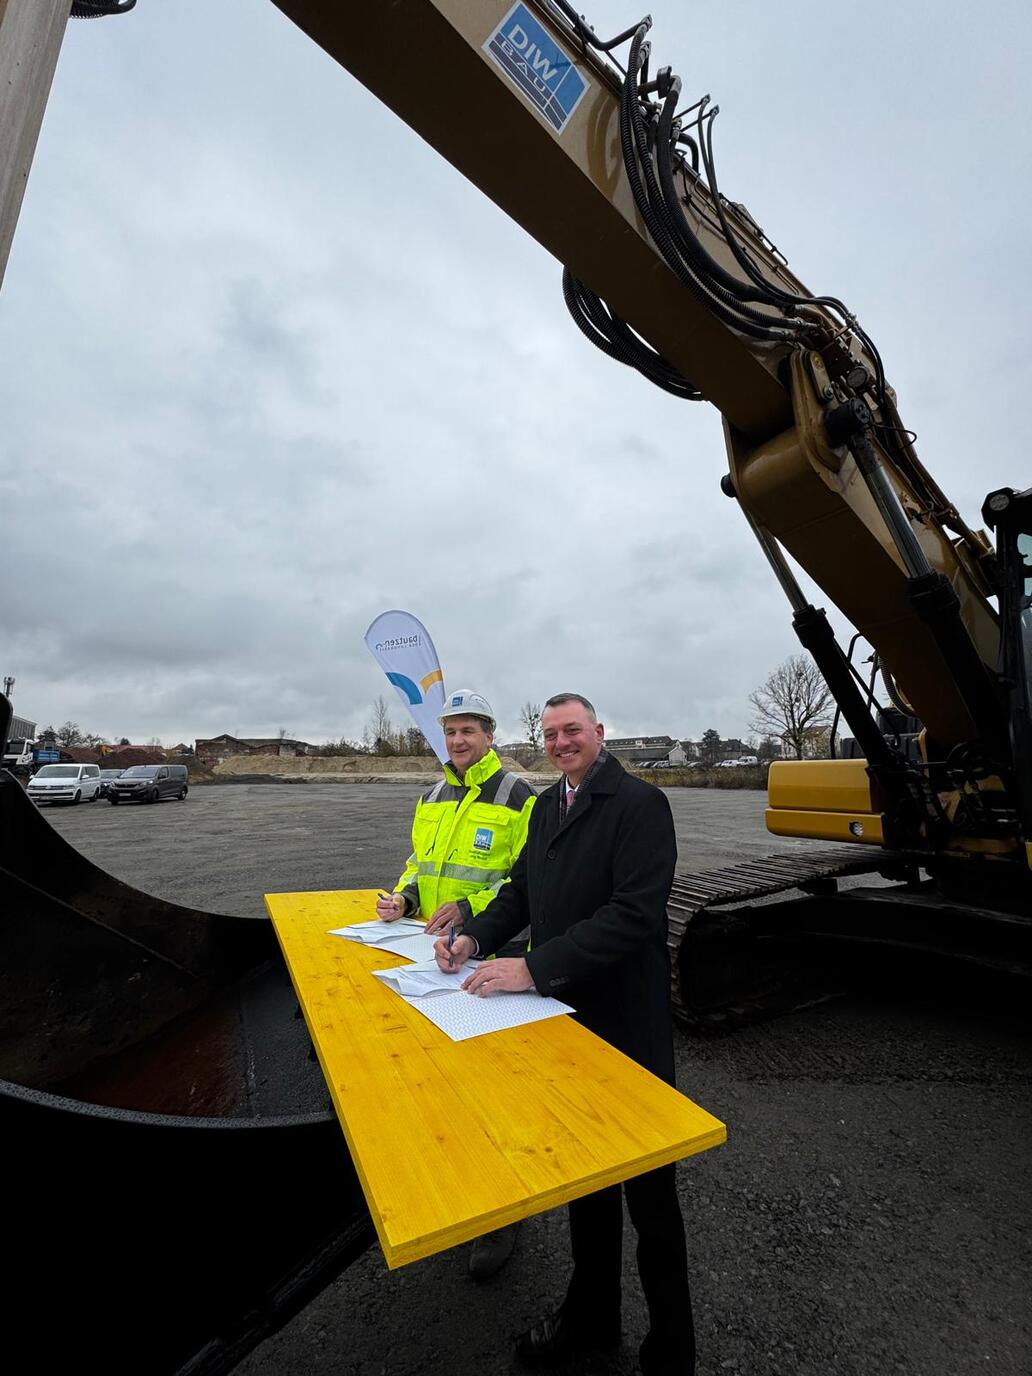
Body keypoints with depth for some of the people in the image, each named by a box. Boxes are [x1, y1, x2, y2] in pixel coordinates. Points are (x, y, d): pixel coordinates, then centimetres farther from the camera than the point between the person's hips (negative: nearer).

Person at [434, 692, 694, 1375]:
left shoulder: (639, 803, -19)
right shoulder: (549, 804, 6)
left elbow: (634, 914, -27)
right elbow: (522, 887, 11)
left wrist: (534, 966, -27)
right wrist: (477, 937, -6)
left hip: (625, 1025, -7)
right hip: (563, 1016, 7)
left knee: (648, 1193, 14)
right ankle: (591, 1317, 50)